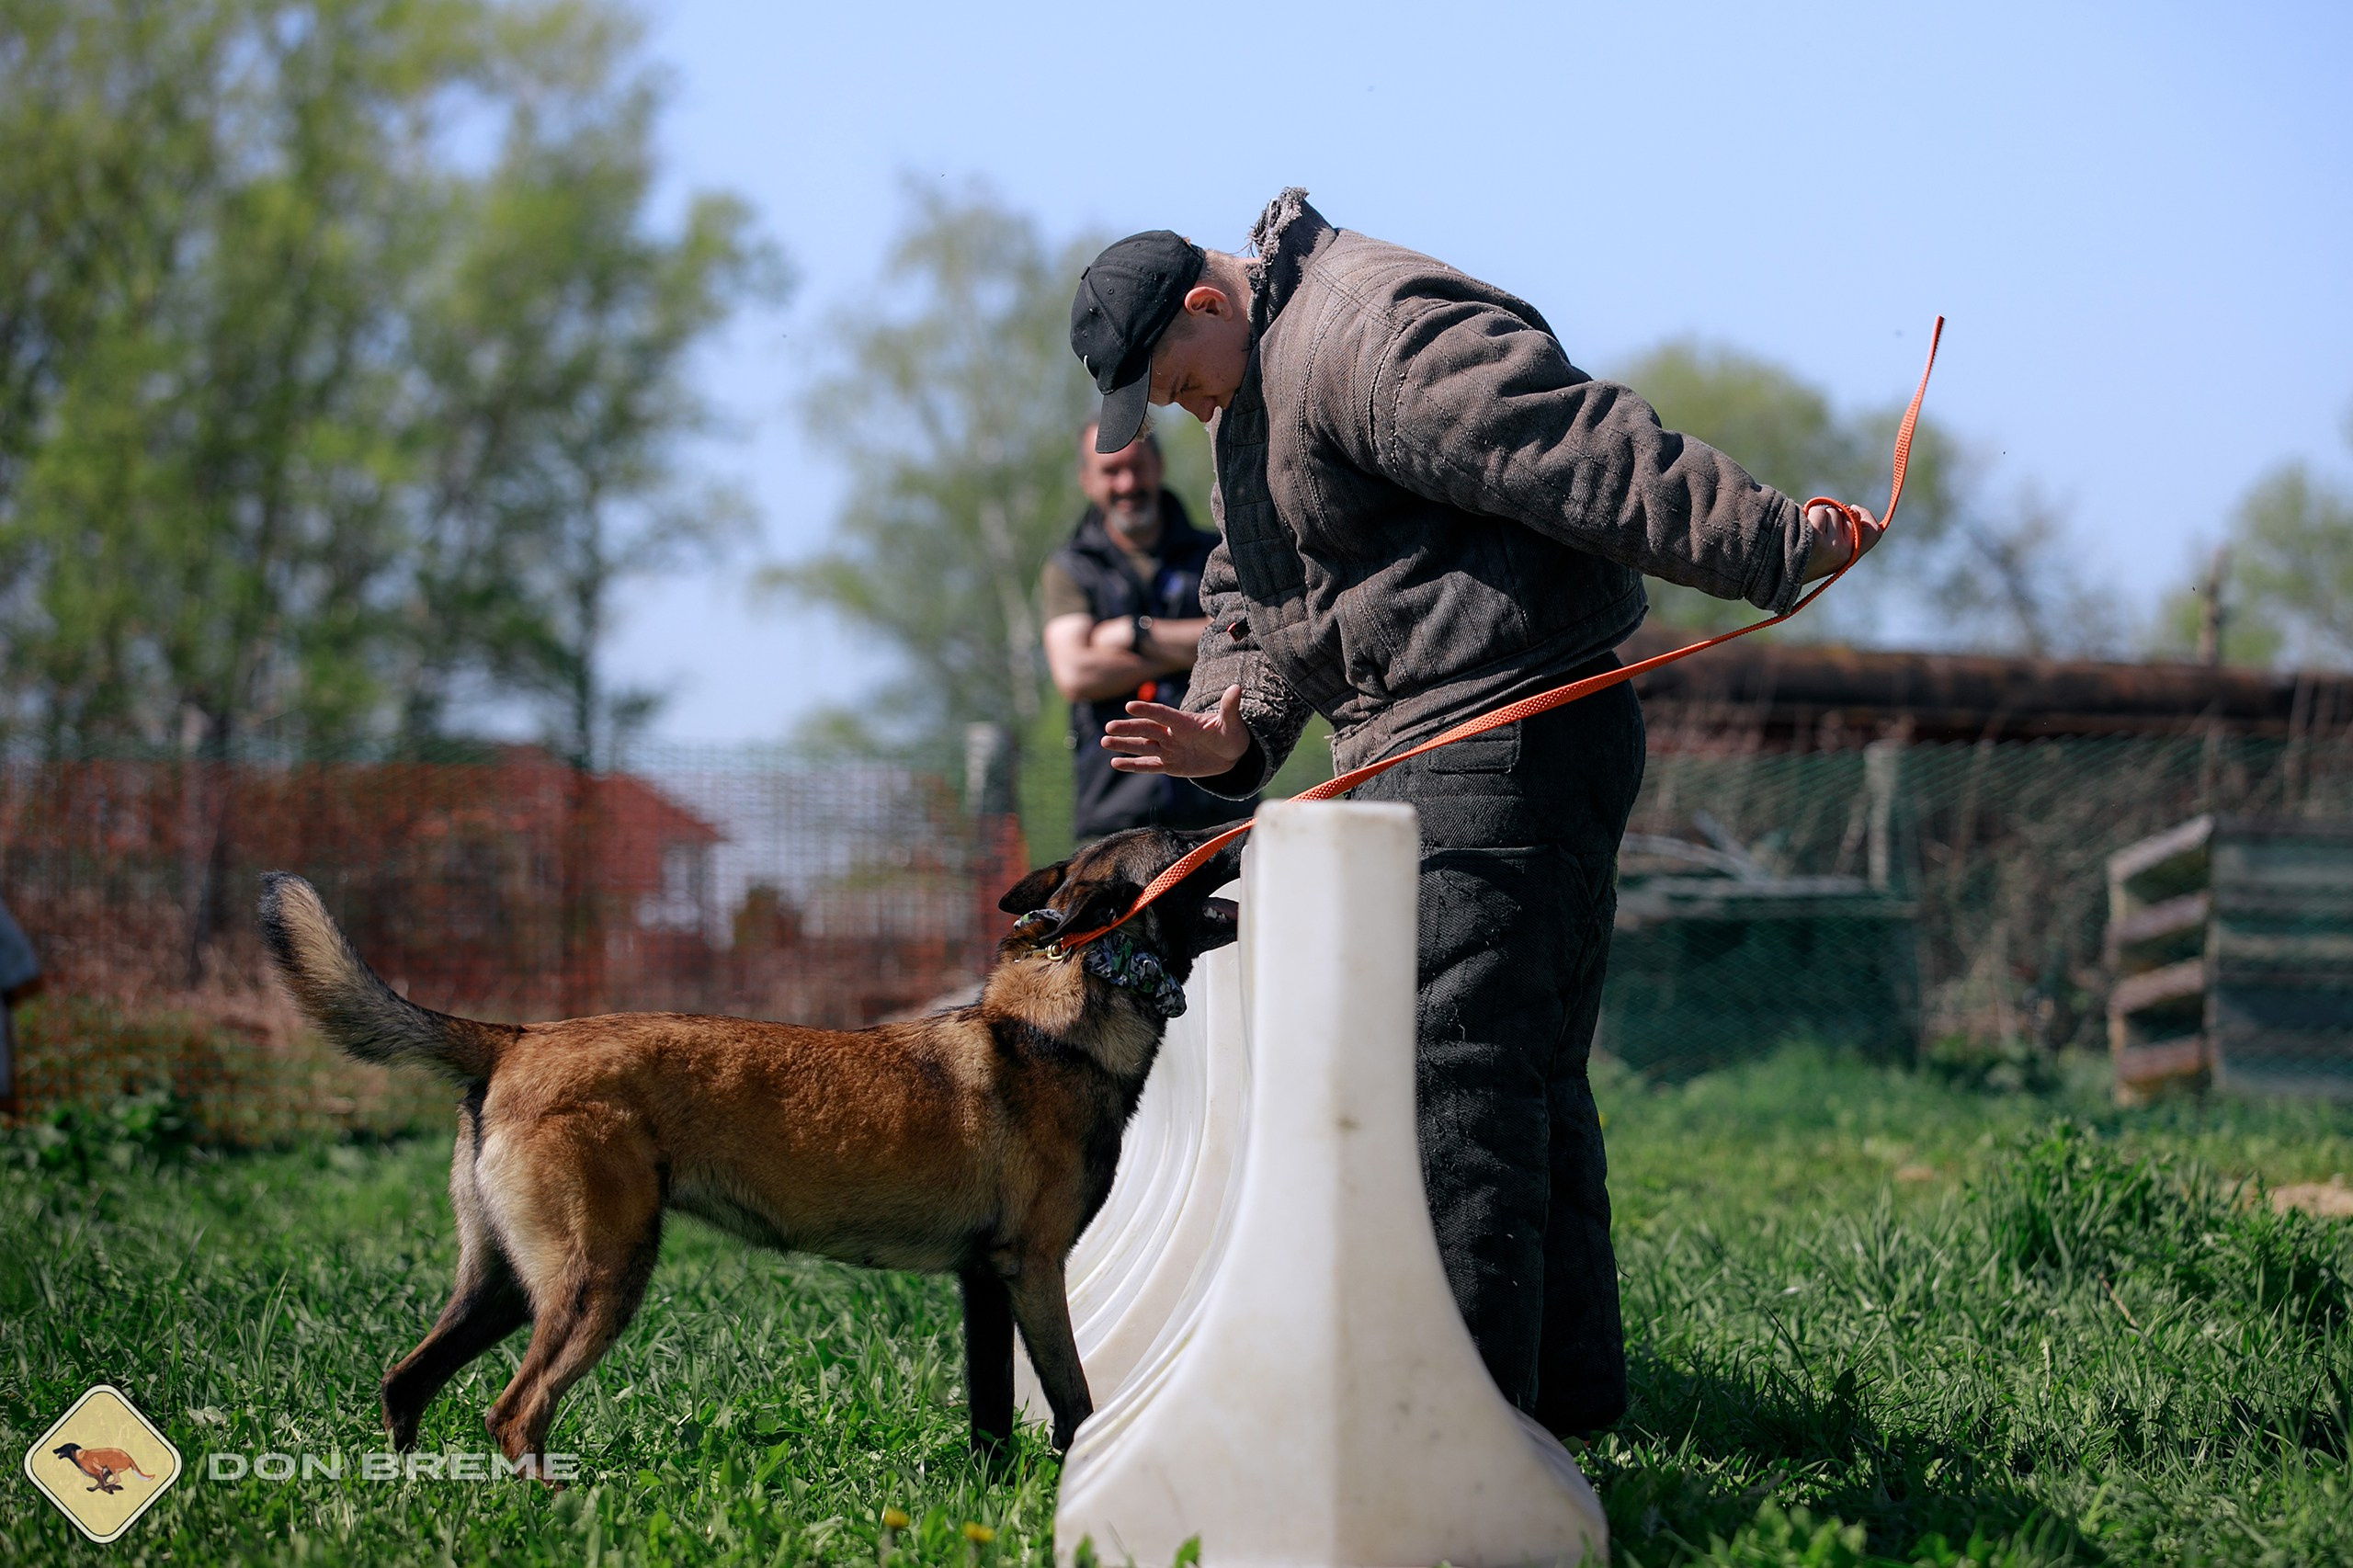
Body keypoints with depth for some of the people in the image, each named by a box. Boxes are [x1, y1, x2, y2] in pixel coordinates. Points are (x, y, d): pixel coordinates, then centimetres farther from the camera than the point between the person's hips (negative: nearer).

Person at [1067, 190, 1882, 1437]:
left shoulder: (1375, 337, -17)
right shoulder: (1259, 390, 19)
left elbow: (1582, 452, -21)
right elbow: (1254, 598, 21)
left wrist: (1776, 544, -24)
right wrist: (1234, 728, 1)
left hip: (1505, 753, -11)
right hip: (1416, 763, 11)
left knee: (1460, 1064, -14)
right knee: (1525, 1073, 14)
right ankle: (1568, 1397, 22)